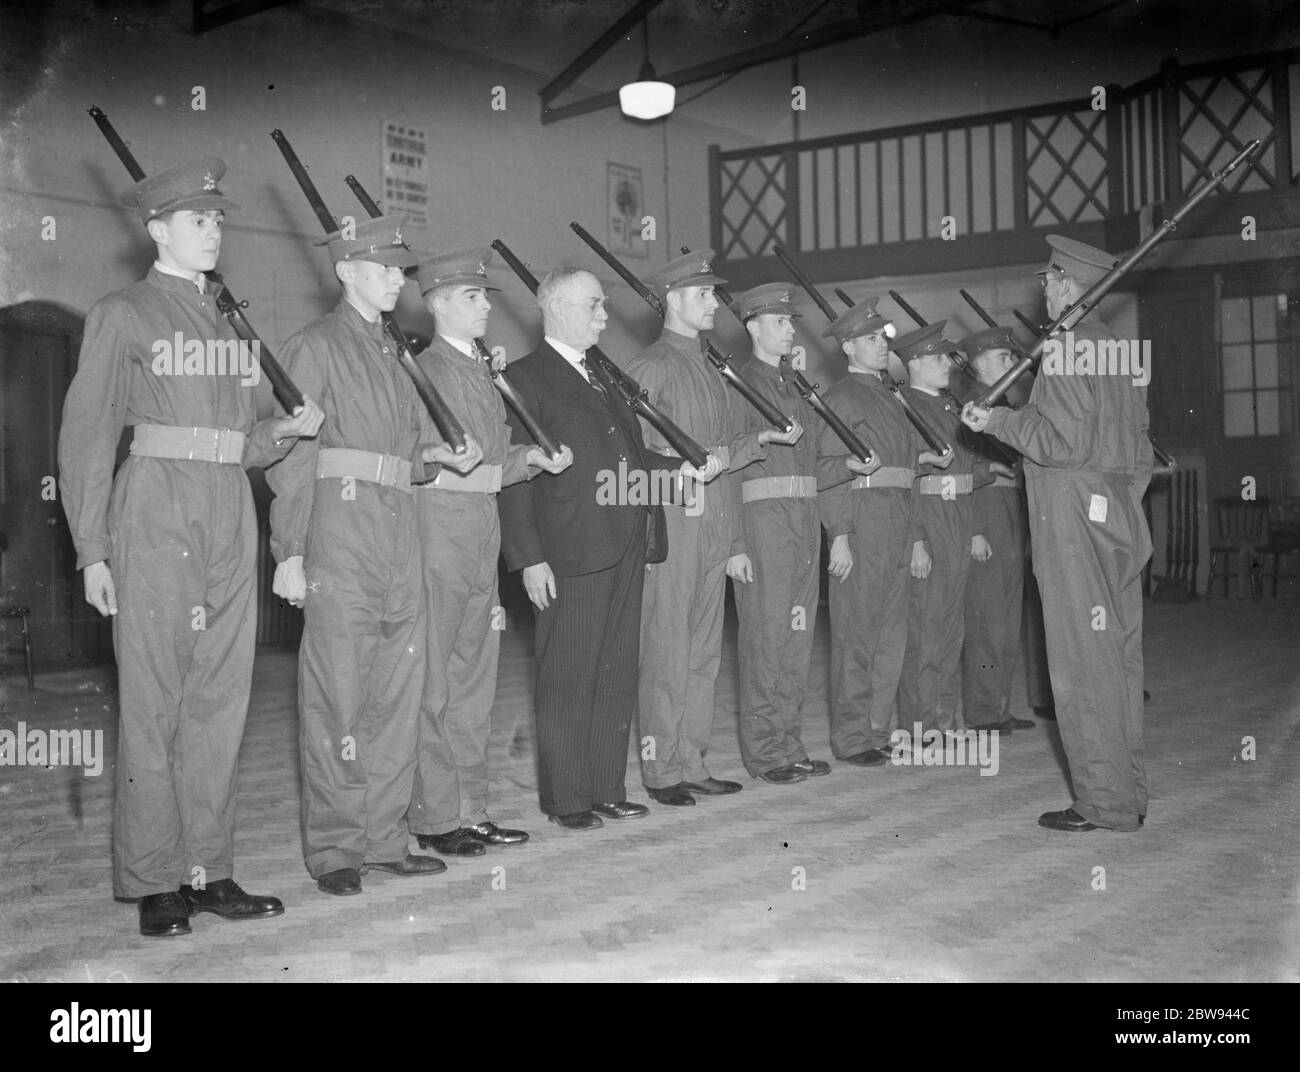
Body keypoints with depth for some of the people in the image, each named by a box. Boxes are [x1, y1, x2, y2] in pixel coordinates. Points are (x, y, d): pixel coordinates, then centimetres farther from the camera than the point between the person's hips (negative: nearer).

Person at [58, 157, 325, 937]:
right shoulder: (122, 316, 2)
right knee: (153, 704, -3)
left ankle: (209, 872, 13)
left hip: (231, 515, 6)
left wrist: (286, 430, -1)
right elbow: (87, 434, -3)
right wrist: (92, 550, -9)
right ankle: (152, 883, 5)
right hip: (156, 513, -5)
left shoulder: (229, 323, 18)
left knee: (222, 702, 5)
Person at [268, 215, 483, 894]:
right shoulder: (315, 346, 0)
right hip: (340, 538, -7)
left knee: (398, 691, 7)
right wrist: (289, 553, -13)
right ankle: (333, 850, 4)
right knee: (336, 695, -4)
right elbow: (293, 455, -7)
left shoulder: (391, 354, 21)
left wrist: (440, 456, 4)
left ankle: (384, 838, 15)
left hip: (398, 538, 7)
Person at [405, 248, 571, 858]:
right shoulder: (423, 369, -7)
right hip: (438, 522, -8)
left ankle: (471, 809, 19)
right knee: (434, 677, -3)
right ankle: (434, 818, 5)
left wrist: (533, 458, 1)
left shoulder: (484, 371, 18)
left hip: (483, 526, 8)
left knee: (476, 673, 11)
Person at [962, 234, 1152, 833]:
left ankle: (1104, 802, -1)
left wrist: (998, 422, -7)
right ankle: (1128, 791, 19)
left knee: (1083, 660, -4)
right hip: (1119, 516, 9)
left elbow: (1064, 441, -18)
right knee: (1120, 654, 12)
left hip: (1072, 516, -9)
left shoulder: (1065, 348, -11)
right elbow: (1139, 447, 17)